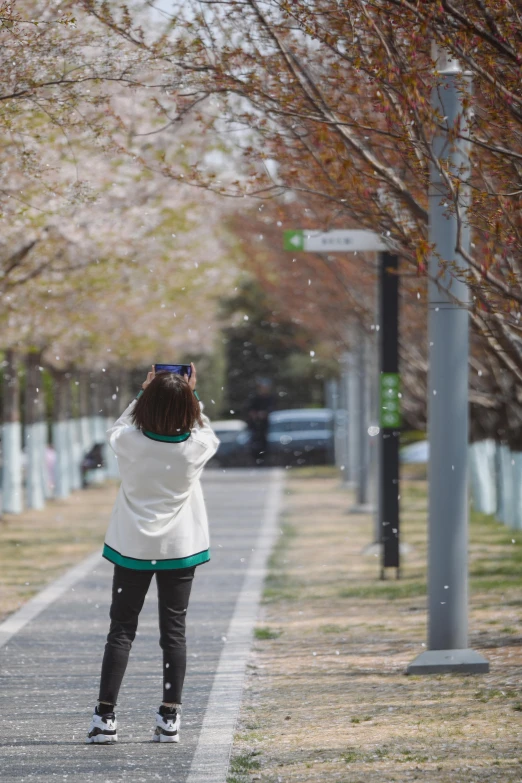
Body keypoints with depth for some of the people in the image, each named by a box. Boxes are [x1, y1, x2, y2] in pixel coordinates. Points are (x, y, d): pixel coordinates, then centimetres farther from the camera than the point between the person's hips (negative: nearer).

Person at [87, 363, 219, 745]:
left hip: (133, 548, 0)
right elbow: (207, 431, 13)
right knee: (174, 632, 7)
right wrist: (192, 394, 16)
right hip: (180, 547, 0)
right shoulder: (196, 447, -13)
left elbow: (117, 428, 11)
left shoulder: (130, 442, -15)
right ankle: (170, 718, 6)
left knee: (121, 631, 5)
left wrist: (145, 391, 14)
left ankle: (105, 716, 1)